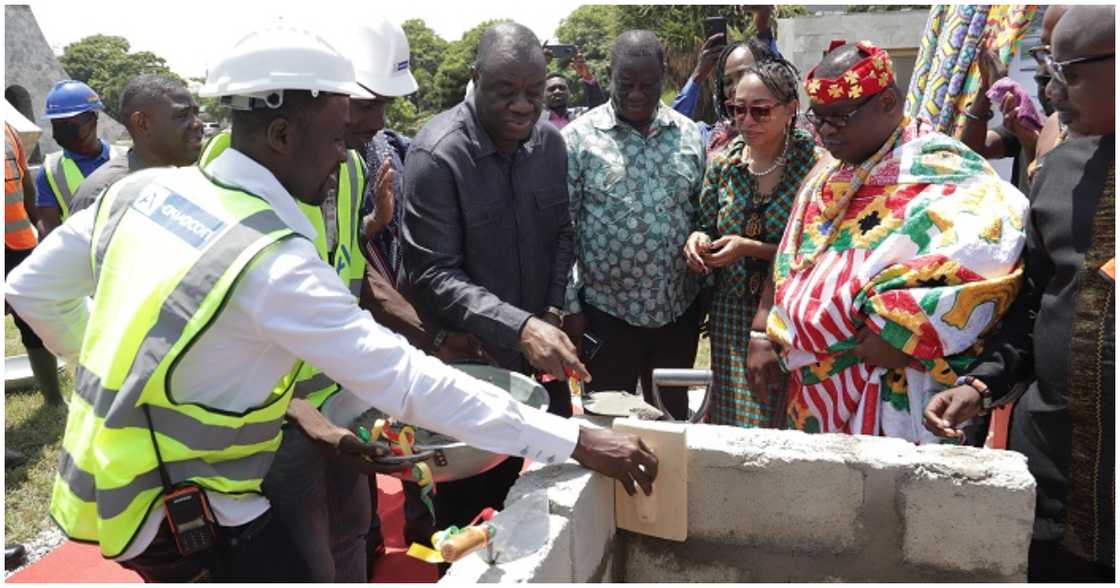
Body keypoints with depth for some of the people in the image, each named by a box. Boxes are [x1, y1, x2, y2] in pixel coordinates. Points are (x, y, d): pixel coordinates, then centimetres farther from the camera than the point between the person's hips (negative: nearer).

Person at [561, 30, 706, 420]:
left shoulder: (690, 134, 3)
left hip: (679, 309, 3)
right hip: (607, 311, -3)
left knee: (673, 416, 18)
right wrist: (569, 306, -8)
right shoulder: (578, 138, -7)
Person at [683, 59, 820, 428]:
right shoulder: (723, 162, 2)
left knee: (781, 422, 5)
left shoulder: (813, 164, -10)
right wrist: (698, 239, -8)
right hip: (732, 312, 4)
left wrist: (751, 248, -18)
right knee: (729, 418, 11)